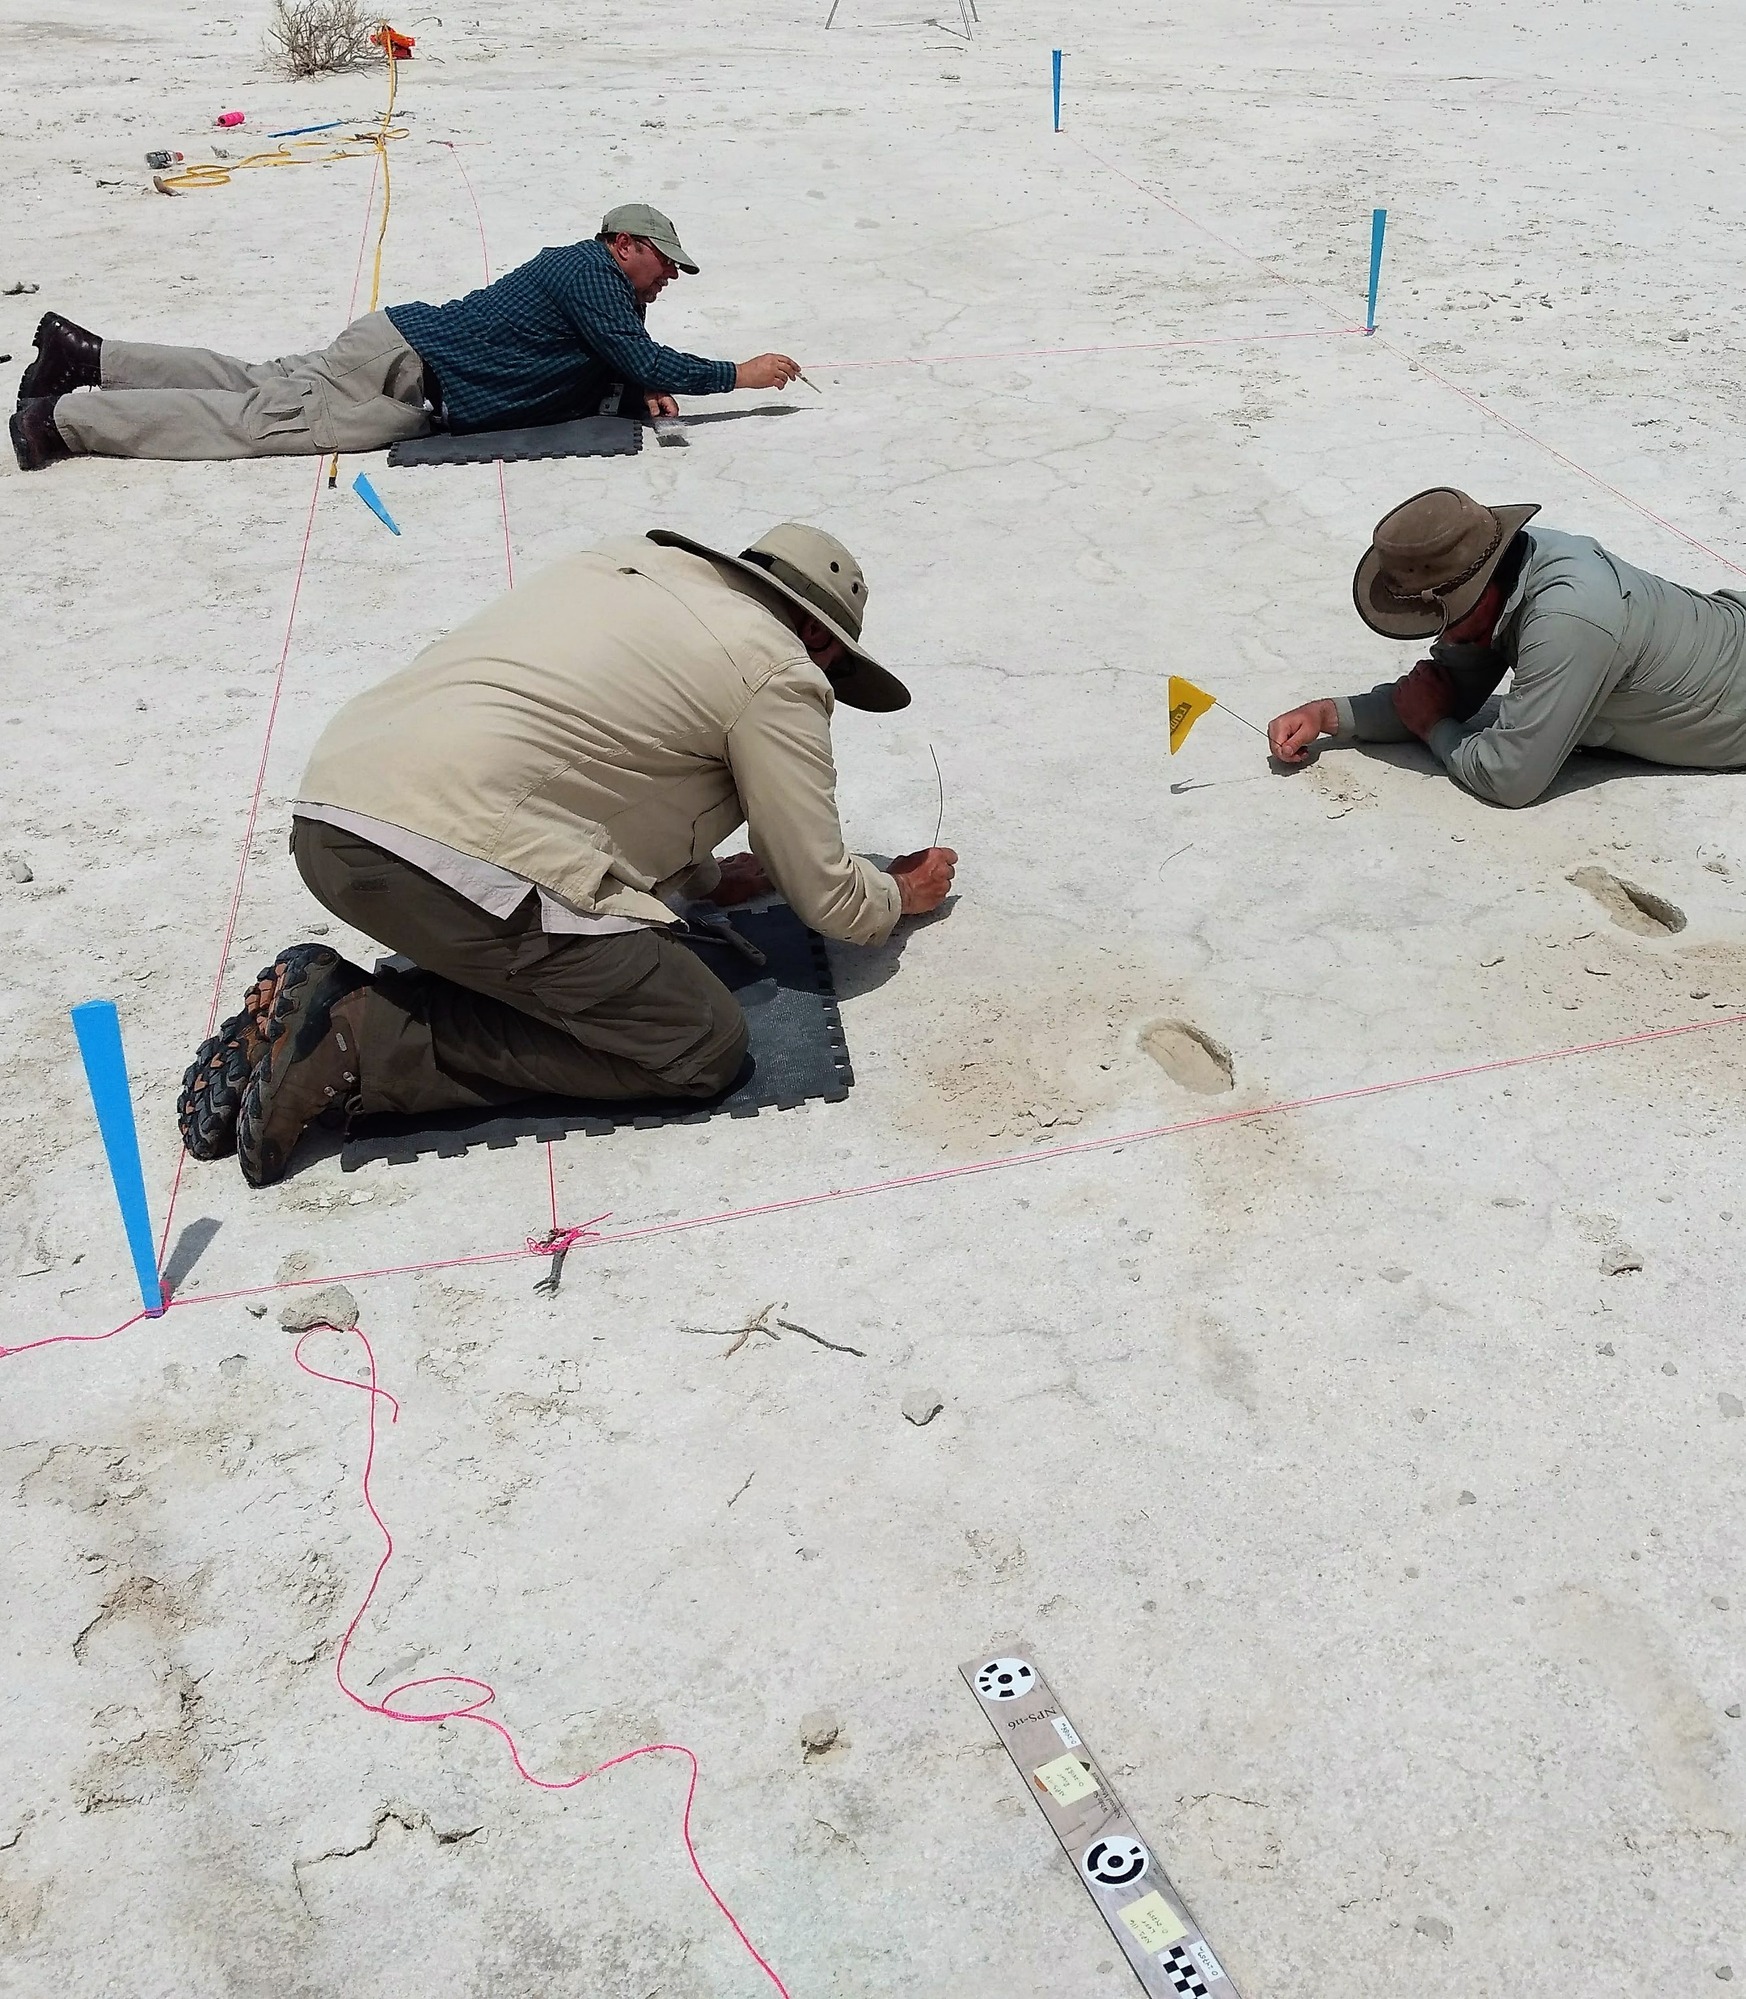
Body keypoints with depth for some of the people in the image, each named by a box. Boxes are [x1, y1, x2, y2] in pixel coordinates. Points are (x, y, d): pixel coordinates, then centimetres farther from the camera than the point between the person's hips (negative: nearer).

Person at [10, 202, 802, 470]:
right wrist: (737, 375, -9)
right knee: (266, 419, -13)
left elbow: (612, 382, 24)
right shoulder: (591, 268, -10)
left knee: (252, 385, 12)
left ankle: (86, 356, 16)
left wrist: (647, 394, 2)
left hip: (412, 398, 9)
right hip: (405, 364, -9)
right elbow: (642, 359, -18)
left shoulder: (606, 295, 18)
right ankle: (64, 419, -12)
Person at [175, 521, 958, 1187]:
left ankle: (323, 1002, 7)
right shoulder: (781, 673, 3)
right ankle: (370, 1039, -7)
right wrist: (902, 895, 30)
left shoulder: (618, 563, 25)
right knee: (704, 1047, 1)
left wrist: (710, 877, 37)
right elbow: (824, 895, 8)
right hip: (460, 854, -9)